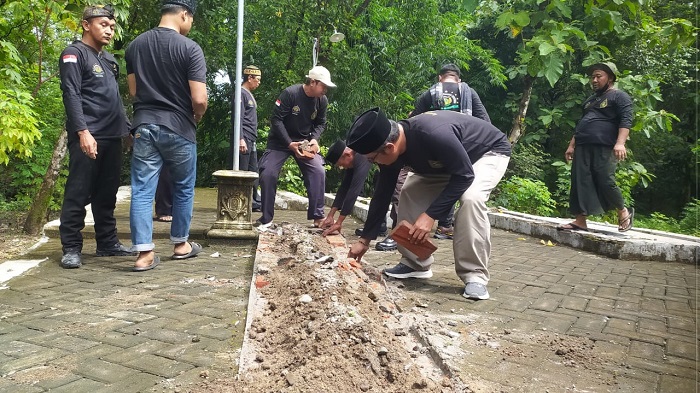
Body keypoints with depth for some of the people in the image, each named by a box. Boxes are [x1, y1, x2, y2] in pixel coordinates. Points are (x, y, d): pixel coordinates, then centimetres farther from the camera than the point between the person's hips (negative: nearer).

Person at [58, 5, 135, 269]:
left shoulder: (109, 59, 21)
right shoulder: (74, 54, -2)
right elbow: (71, 95, -13)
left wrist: (128, 129, 17)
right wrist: (83, 131, -23)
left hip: (112, 137, 7)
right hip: (87, 137, -7)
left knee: (107, 195, 10)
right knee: (78, 194, -3)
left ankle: (107, 243, 18)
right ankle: (71, 248, 3)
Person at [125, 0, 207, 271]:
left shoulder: (135, 45, 7)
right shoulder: (190, 48, -10)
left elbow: (133, 90, 13)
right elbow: (199, 99, -15)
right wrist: (197, 116, 5)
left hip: (144, 125, 4)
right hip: (178, 127, -4)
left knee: (142, 190, 3)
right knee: (183, 188, 13)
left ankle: (144, 253, 1)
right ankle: (181, 244, 25)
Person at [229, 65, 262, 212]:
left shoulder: (250, 95, 20)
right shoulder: (241, 93, -8)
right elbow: (237, 118, -17)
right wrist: (241, 139, -24)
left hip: (251, 140, 10)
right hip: (243, 139, -10)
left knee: (253, 172, 11)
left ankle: (255, 203, 17)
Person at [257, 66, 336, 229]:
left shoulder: (322, 101, -8)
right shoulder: (290, 93, -23)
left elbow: (320, 123, 5)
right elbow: (276, 119, -21)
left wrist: (314, 139, -15)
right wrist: (289, 143, -26)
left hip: (305, 142, 4)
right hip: (280, 141, -4)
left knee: (318, 171, -12)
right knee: (268, 174, -14)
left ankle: (318, 216, -2)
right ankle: (266, 218, 1)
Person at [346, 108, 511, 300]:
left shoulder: (433, 135, -42)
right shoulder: (392, 150, -17)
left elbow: (464, 176, -33)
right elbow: (382, 195, -6)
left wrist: (431, 215, -35)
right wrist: (364, 239, -2)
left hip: (490, 151, -7)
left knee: (471, 197, -33)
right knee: (410, 192, -8)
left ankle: (475, 276, -21)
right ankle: (415, 264, 4)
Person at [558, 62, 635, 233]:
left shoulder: (619, 96, 3)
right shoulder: (590, 99, 27)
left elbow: (626, 120, -9)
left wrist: (620, 143, -23)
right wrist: (572, 145, 22)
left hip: (604, 148, -7)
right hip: (583, 148, 7)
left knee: (605, 182, -12)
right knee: (580, 183, -1)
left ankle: (624, 212, 11)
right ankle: (580, 220, 0)